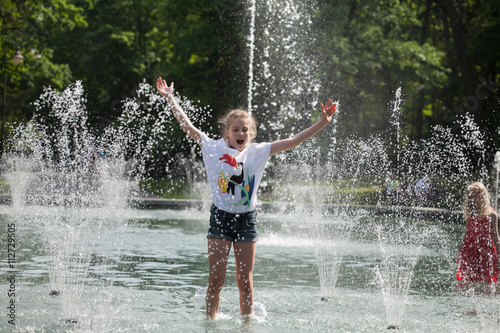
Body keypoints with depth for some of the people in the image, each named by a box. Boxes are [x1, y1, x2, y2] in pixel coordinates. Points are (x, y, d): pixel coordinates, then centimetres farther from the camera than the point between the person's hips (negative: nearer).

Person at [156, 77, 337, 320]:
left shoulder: (258, 152, 3)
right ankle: (210, 323, 11)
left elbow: (293, 142, 2)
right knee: (215, 280, 0)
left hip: (246, 220, 1)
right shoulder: (214, 148, -1)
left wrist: (322, 123, -3)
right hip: (220, 218, -1)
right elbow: (186, 125, -1)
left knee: (245, 281, 5)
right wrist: (170, 98, -3)